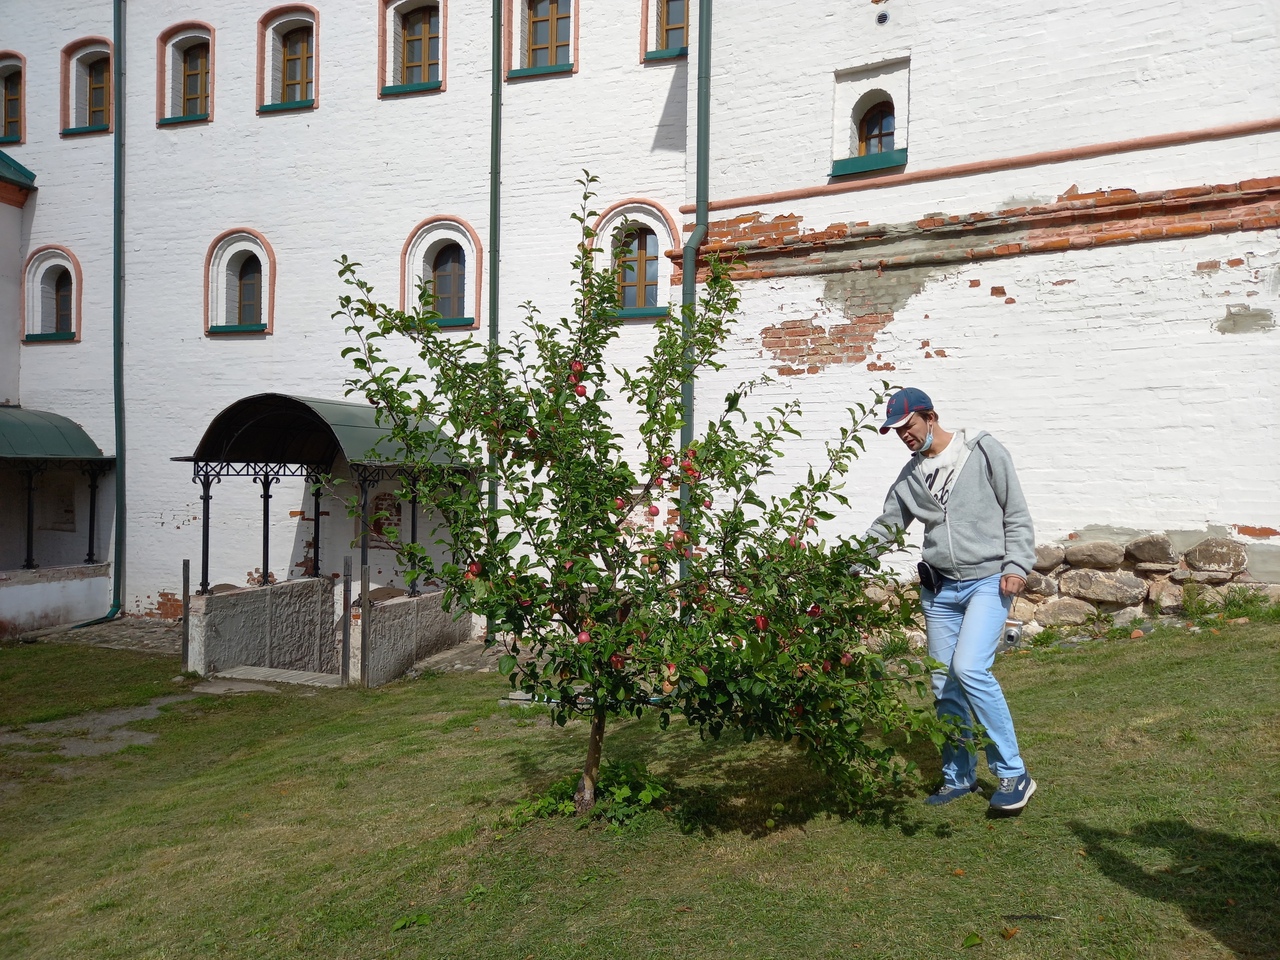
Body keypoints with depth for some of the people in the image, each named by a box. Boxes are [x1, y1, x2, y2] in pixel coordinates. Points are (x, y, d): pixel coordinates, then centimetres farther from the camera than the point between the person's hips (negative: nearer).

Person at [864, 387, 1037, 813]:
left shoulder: (984, 451, -4)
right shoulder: (910, 476, 9)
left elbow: (1017, 514, -2)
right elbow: (884, 527, 15)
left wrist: (1017, 566, -11)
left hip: (989, 581, -5)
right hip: (940, 588, 5)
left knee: (970, 669, -21)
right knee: (944, 685, 7)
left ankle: (1013, 774, -7)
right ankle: (958, 777, 24)